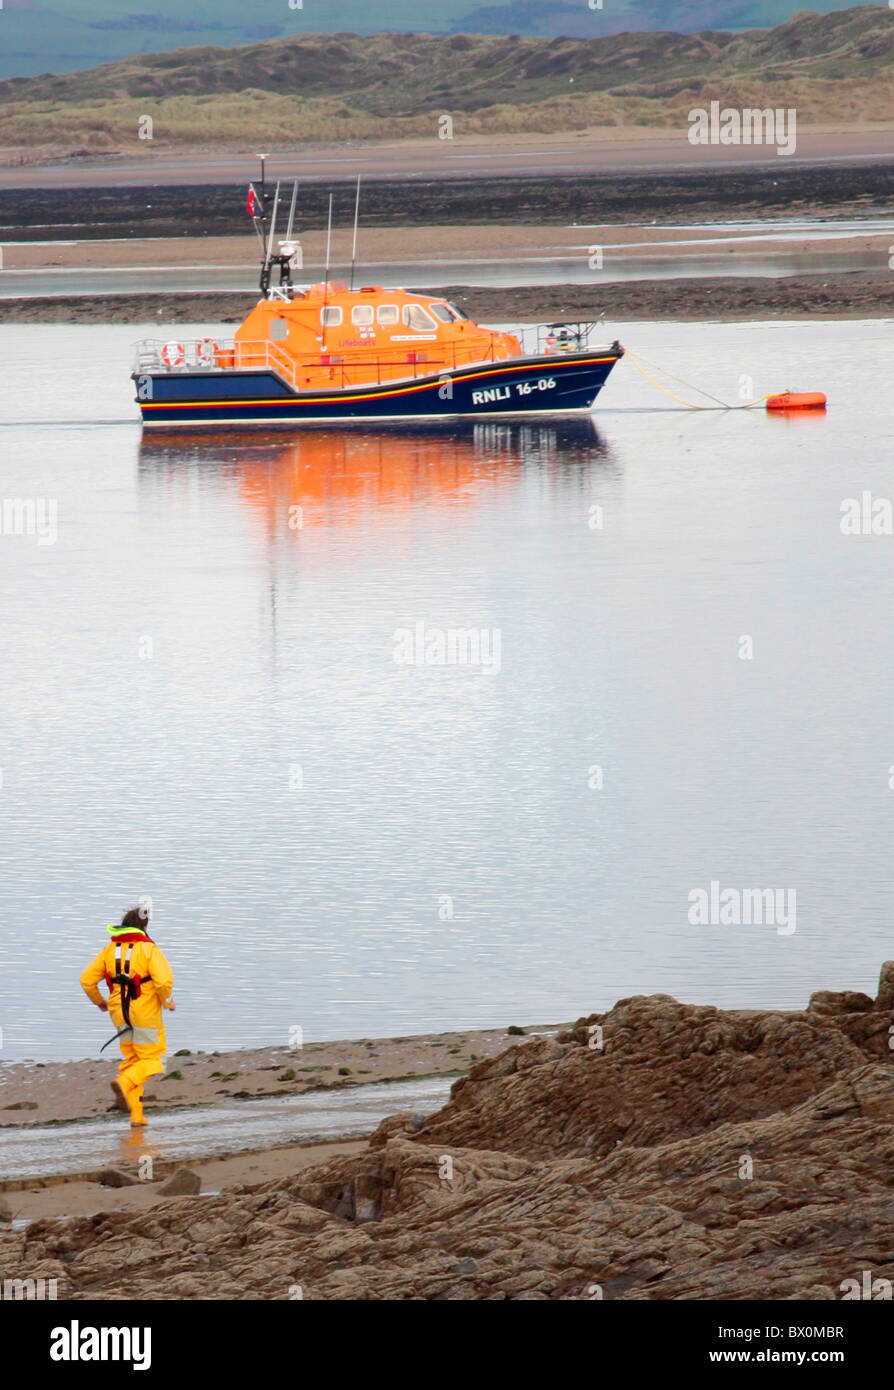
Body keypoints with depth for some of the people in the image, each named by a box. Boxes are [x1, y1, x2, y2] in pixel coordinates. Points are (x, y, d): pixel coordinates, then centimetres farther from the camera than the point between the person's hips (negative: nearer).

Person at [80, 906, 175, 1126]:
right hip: (145, 1013, -5)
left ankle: (136, 1115, 9)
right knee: (152, 1060, 5)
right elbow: (164, 981, -23)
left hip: (120, 1014, 5)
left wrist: (98, 1001, 21)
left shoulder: (110, 950, 5)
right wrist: (168, 1001, -3)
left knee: (131, 1059, 16)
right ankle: (124, 1083, -25)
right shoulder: (149, 949, -11)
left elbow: (87, 980, 4)